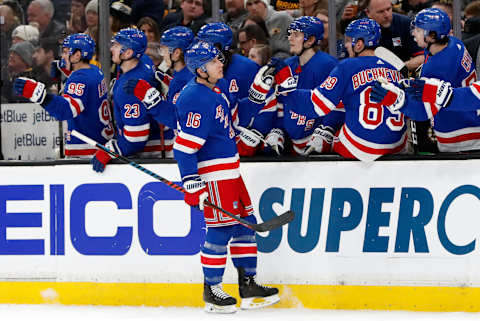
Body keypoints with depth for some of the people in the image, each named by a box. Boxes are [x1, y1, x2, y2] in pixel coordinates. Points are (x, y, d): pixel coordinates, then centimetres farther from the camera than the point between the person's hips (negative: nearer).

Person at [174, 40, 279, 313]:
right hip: (212, 173, -10)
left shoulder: (219, 87, 10)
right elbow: (185, 146, -22)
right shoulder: (197, 99, -20)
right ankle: (212, 291, 3)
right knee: (222, 228, -7)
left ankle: (248, 285, 18)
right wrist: (192, 185, -25)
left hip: (230, 169, 10)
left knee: (246, 222, 12)